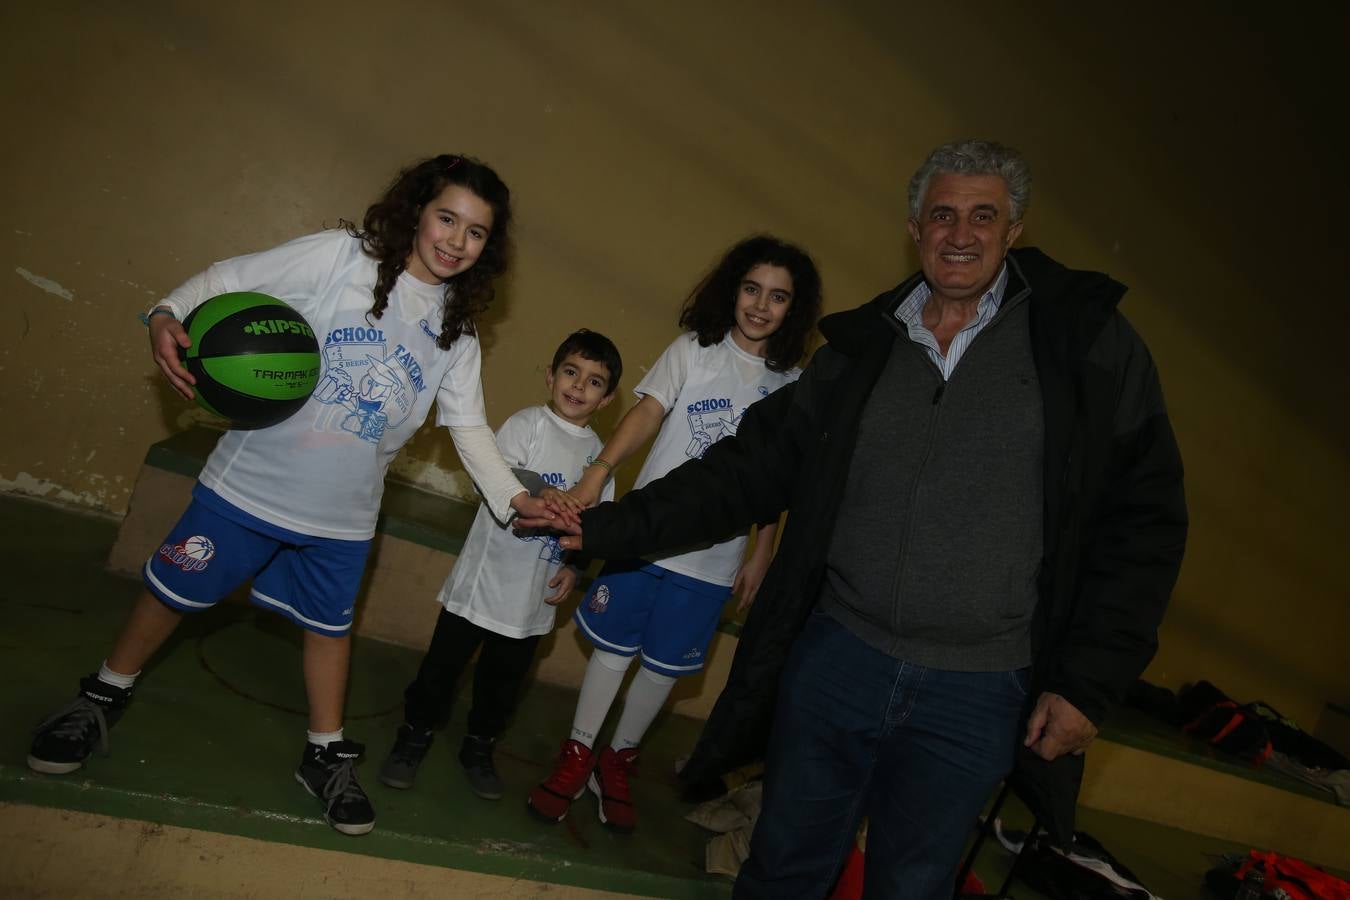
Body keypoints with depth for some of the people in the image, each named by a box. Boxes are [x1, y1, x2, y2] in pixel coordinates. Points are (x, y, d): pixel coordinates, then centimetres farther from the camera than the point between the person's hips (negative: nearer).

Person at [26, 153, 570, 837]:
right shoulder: (341, 255, -10)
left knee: (329, 624, 16)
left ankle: (325, 756, 34)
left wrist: (512, 495, -11)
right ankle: (103, 698, 42)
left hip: (344, 513, 3)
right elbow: (229, 279, -7)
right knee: (174, 591, 14)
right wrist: (167, 314, -25)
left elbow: (467, 425, 1)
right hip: (250, 480, -3)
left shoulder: (457, 330, 2)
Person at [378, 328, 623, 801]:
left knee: (504, 677, 16)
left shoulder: (599, 453, 5)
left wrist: (574, 566, -6)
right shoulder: (527, 423, -7)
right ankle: (414, 735, 30)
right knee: (444, 661, 8)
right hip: (485, 576, -3)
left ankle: (479, 745, 37)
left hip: (537, 595, 4)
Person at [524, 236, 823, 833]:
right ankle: (577, 756, 28)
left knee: (666, 664, 12)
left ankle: (618, 760, 33)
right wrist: (598, 471, -30)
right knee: (613, 647, 7)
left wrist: (761, 554, 7)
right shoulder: (694, 350, -1)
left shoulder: (793, 384, 5)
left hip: (714, 555, 2)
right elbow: (648, 412, -14)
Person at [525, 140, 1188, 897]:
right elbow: (760, 463, 4)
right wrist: (619, 524, -3)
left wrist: (1088, 683, -8)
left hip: (974, 696, -2)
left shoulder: (1090, 344, -4)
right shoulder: (864, 346, 4)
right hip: (834, 657, 2)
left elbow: (1142, 519, -4)